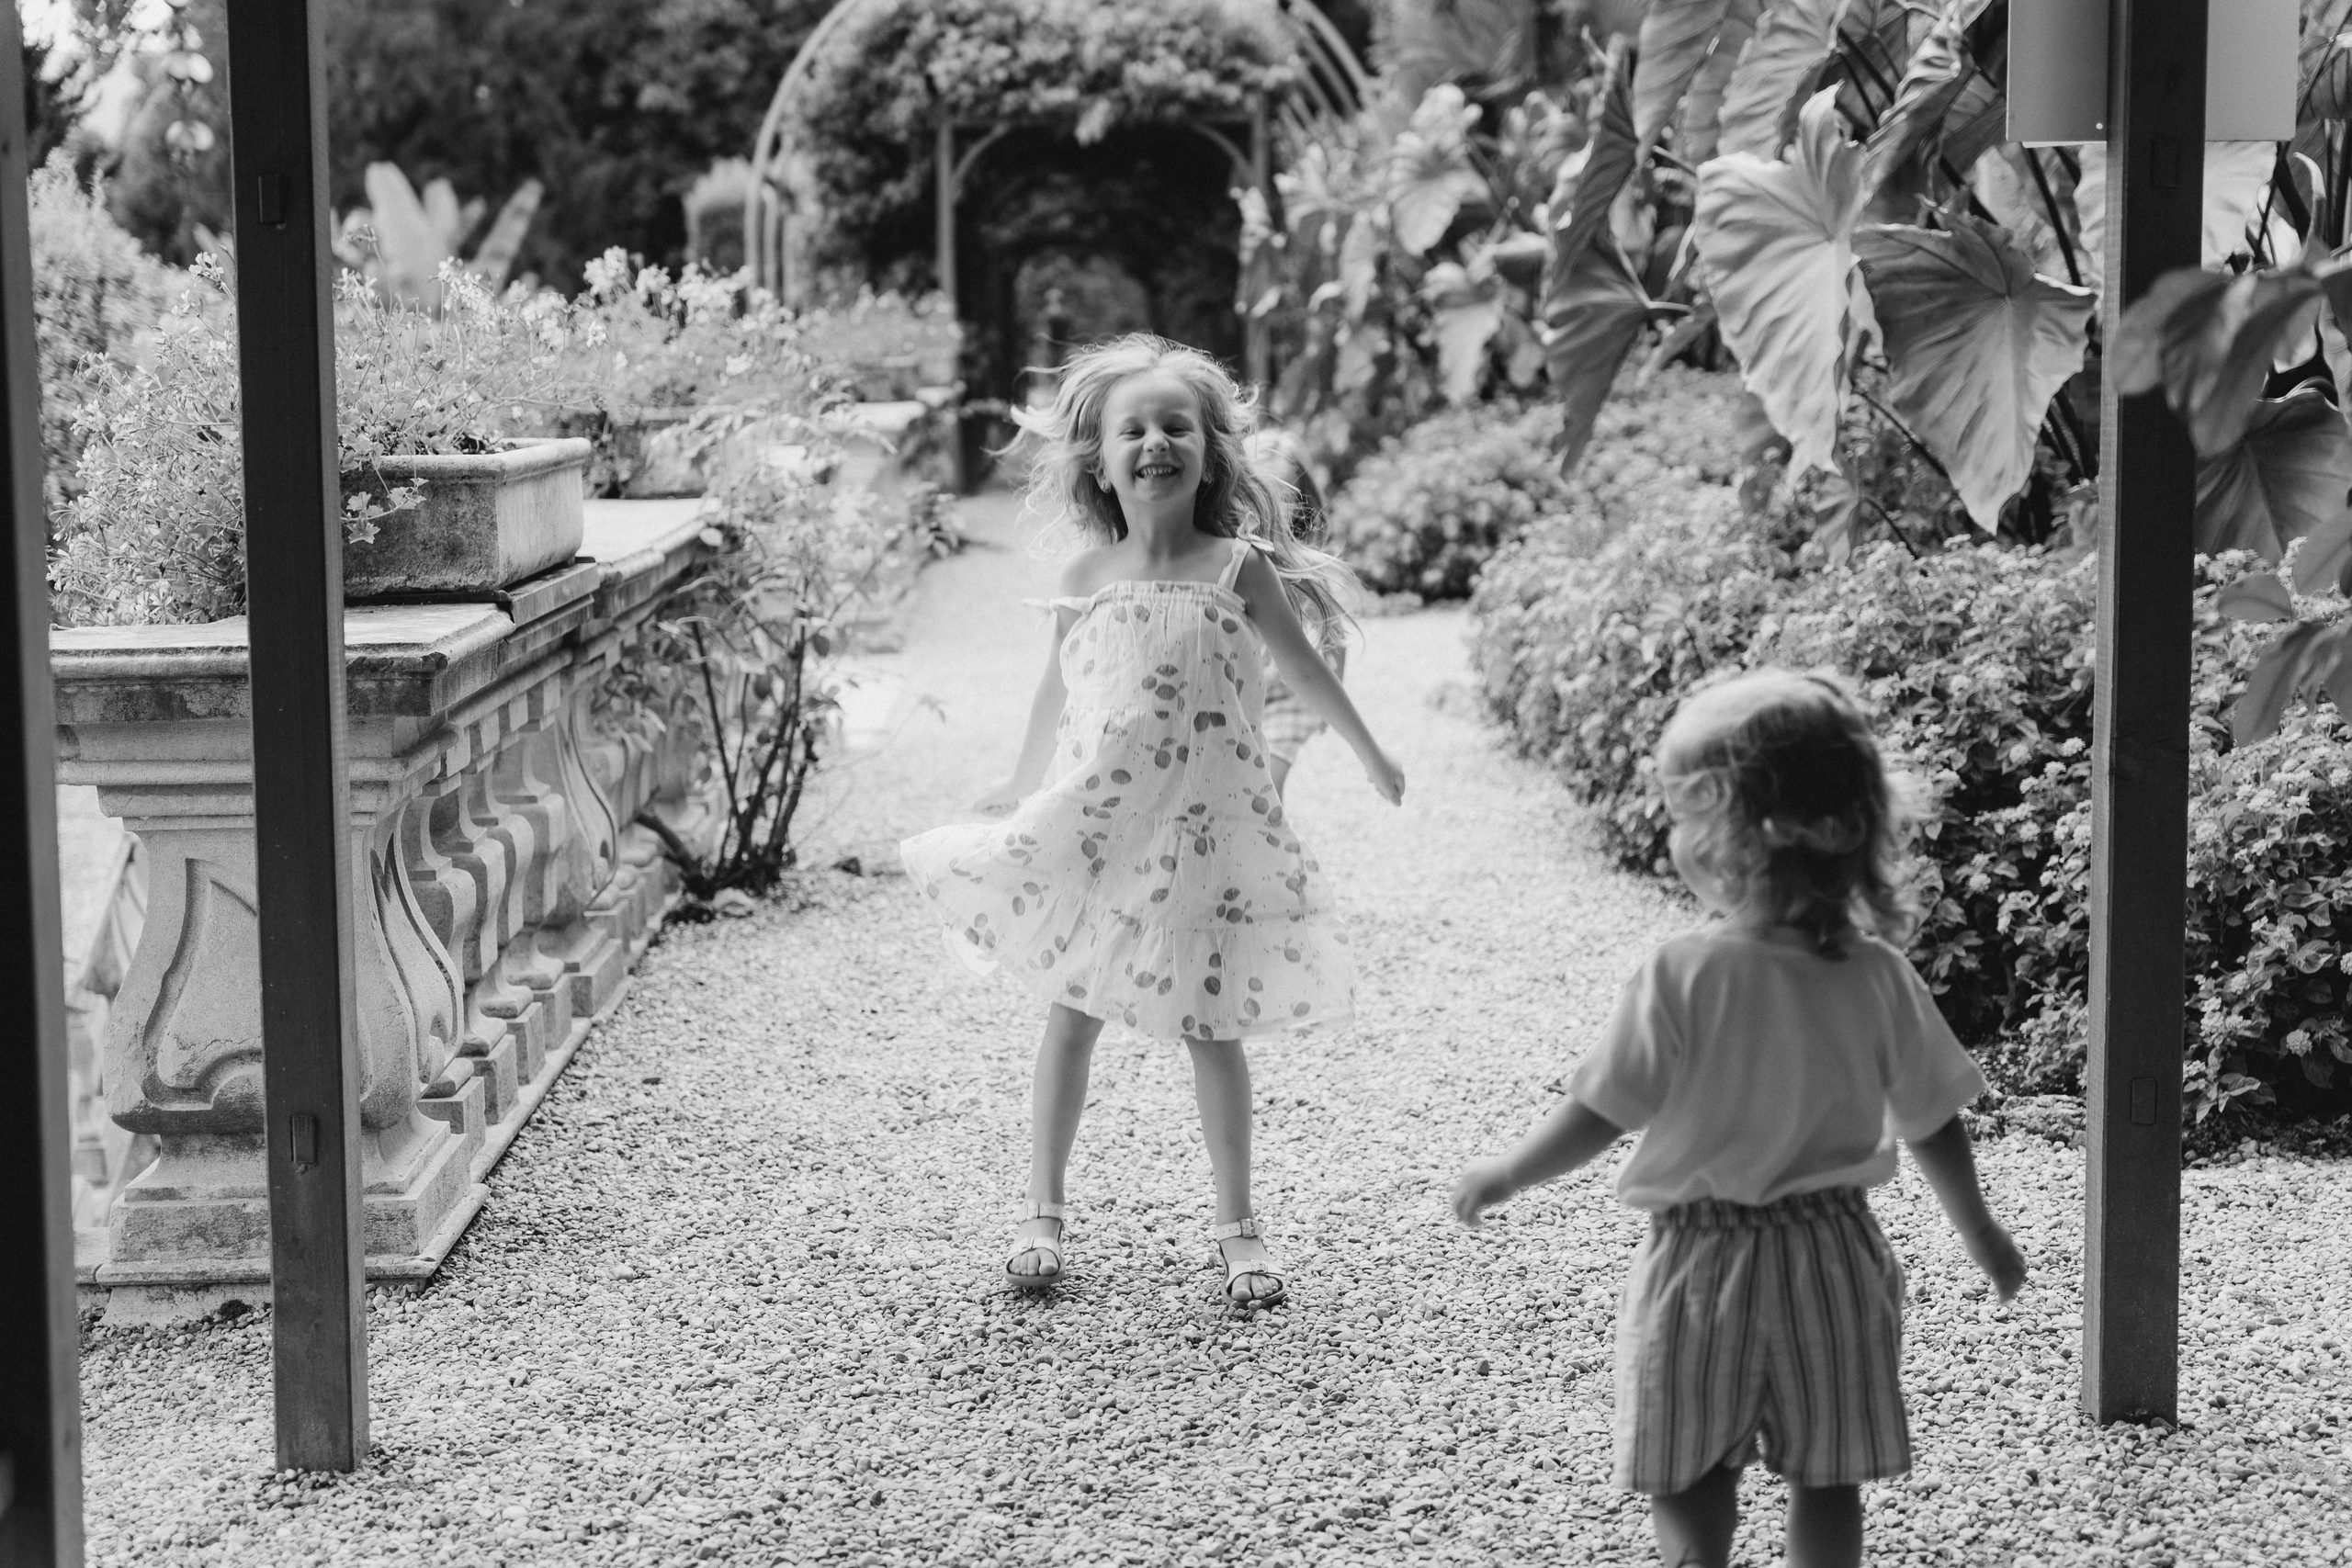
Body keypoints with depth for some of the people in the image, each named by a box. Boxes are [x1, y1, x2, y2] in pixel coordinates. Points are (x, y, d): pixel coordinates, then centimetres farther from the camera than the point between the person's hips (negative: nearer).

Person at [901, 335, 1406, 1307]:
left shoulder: (1237, 568, -5)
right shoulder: (1087, 575, 0)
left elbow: (1303, 669, 8)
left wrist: (1371, 756, 17)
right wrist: (1025, 783, 23)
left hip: (1203, 825, -2)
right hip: (1092, 823, 2)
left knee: (1211, 1027, 4)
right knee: (1070, 1014, 7)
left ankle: (1237, 1225, 16)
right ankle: (1043, 1214, 18)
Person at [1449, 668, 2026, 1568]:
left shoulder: (1682, 977, -19)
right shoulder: (1879, 978, -7)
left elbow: (1600, 1115, -14)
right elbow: (1933, 1124, 1)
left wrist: (1505, 1176, 2)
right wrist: (1980, 1233, 17)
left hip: (1704, 1261, -3)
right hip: (1834, 1255, 3)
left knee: (1689, 1470, 11)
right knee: (1827, 1475, 14)